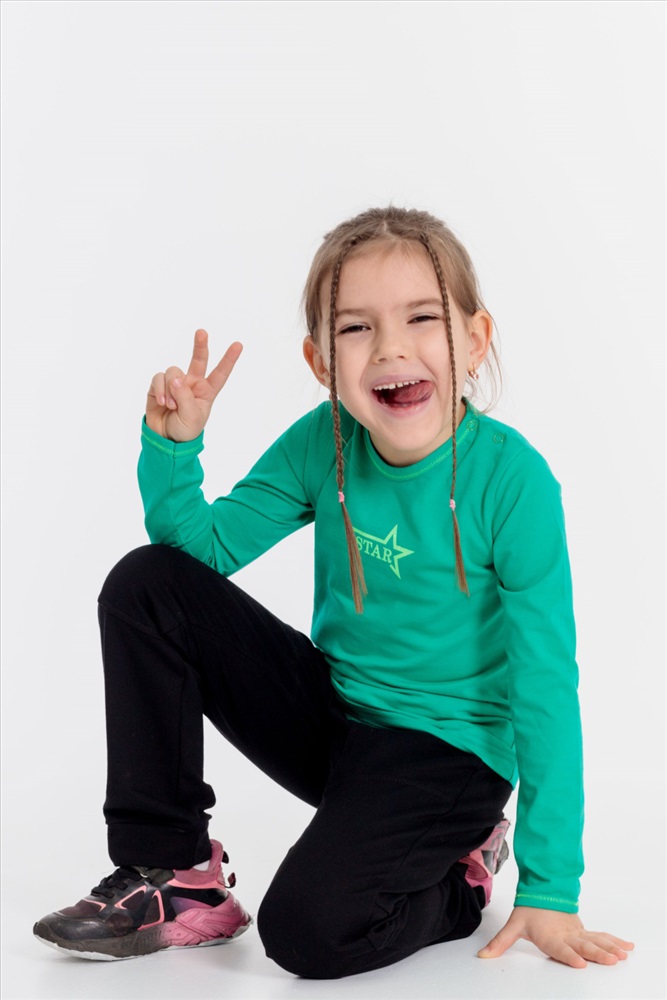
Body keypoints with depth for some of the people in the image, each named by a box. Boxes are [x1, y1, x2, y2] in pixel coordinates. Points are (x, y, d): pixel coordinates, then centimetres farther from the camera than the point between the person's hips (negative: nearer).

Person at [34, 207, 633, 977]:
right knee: (147, 583, -8)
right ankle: (173, 877, 1)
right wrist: (173, 442, -20)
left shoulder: (512, 480, -21)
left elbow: (545, 687, -19)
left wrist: (550, 889, -18)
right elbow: (202, 543, 0)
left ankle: (459, 876, 5)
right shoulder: (323, 444, -8)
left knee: (308, 929, -29)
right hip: (330, 712, 5)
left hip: (449, 750, -5)